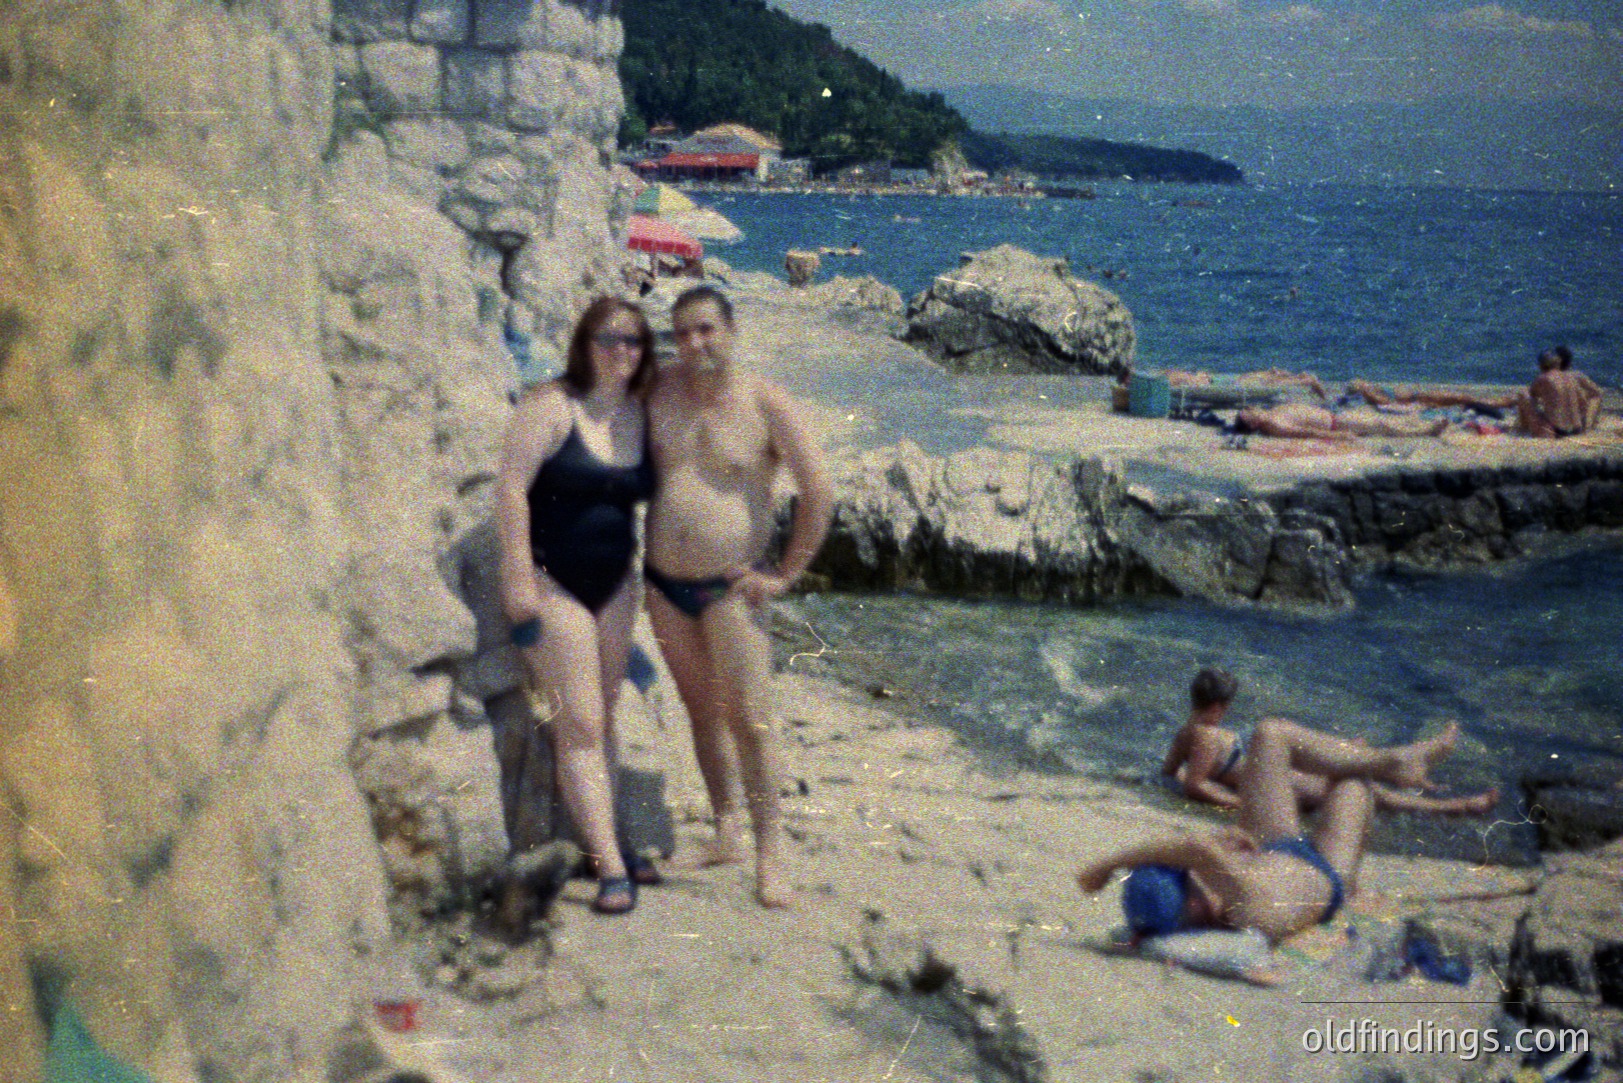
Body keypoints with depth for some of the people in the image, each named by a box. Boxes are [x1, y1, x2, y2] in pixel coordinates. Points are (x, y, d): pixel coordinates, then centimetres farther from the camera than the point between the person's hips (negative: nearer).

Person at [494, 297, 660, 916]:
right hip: (552, 584, -6)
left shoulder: (642, 414, 5)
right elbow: (511, 484, -17)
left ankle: (605, 842, 23)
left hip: (615, 583, 6)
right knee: (580, 725, -6)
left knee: (602, 717, 13)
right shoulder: (552, 406, -13)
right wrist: (518, 575, -20)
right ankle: (610, 867, -5)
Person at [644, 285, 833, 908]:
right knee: (703, 711, 12)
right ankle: (725, 832, 23)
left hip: (728, 585, -4)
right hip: (664, 584, 4)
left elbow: (818, 492, -8)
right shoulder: (663, 391, 2)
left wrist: (786, 575, -8)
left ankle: (770, 856, -2)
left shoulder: (766, 404, -9)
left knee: (748, 720, -7)